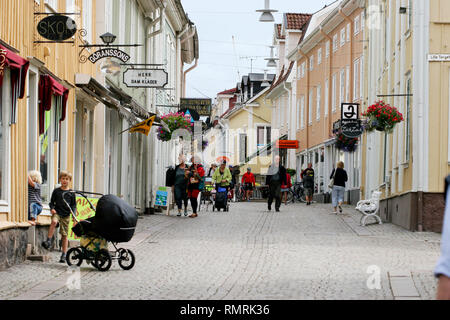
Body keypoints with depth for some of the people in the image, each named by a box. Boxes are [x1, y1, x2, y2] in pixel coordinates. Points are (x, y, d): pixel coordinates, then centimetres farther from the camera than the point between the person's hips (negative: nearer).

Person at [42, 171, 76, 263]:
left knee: (64, 235, 2)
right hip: (57, 212, -1)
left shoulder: (71, 193, 6)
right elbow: (52, 202, 10)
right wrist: (52, 208, -10)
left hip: (66, 215, 1)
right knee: (54, 221, -36)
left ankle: (64, 254, 9)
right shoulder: (56, 191, 6)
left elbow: (74, 205, 9)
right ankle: (49, 241, -32)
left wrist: (73, 213, -8)